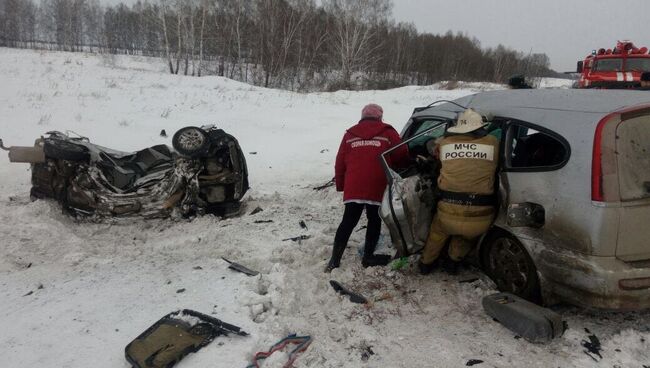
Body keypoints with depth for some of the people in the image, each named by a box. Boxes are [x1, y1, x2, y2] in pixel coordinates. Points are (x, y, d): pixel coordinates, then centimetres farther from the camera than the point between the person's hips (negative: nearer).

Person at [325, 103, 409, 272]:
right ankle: (368, 257, 20)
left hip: (353, 188, 3)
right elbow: (402, 157, 5)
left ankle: (334, 259, 7)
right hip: (377, 188, -2)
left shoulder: (349, 135, 13)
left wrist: (340, 185, 21)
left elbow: (340, 163, 12)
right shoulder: (388, 133, 5)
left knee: (348, 222, 8)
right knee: (374, 221, 13)